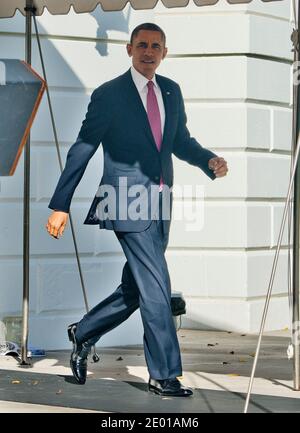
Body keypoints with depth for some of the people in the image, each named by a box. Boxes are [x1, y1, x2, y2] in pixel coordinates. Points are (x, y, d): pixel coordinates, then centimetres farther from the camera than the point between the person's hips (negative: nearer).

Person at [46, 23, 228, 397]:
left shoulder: (171, 92, 12)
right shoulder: (108, 95, -5)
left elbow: (181, 141, 23)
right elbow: (82, 151, -4)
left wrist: (209, 160, 2)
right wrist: (60, 205, -6)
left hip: (159, 206, 7)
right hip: (129, 205, -7)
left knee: (135, 291, 13)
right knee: (156, 289, -9)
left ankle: (83, 333, 34)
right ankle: (164, 375, 0)